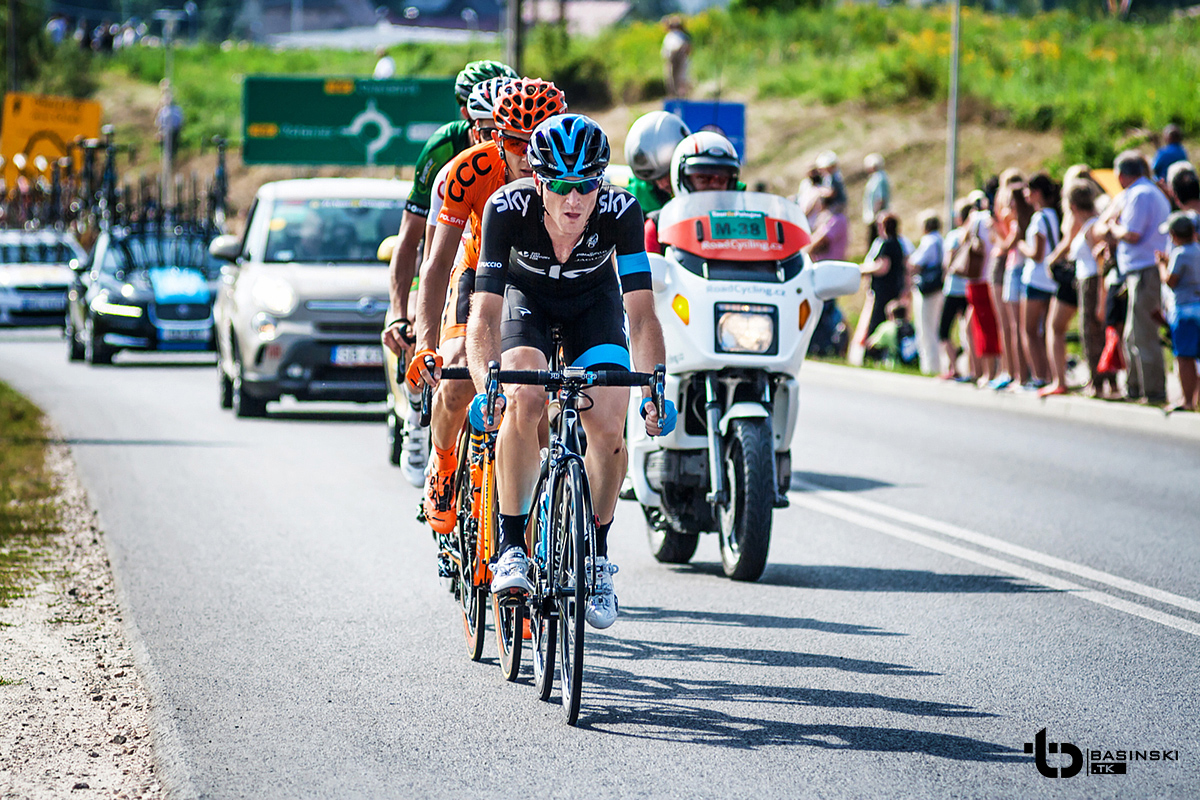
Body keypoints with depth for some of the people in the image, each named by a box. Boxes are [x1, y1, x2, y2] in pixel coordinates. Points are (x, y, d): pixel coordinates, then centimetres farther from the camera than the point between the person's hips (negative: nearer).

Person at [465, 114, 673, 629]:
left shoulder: (620, 211, -32)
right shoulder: (508, 207, -34)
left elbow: (641, 316, -33)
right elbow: (484, 316, -38)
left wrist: (654, 389, -47)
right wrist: (486, 385, -54)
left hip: (594, 300, 1)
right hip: (527, 296, -1)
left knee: (607, 426, -18)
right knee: (523, 400, -29)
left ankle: (596, 556, 4)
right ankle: (511, 547, -16)